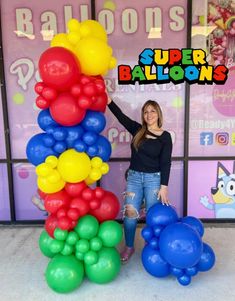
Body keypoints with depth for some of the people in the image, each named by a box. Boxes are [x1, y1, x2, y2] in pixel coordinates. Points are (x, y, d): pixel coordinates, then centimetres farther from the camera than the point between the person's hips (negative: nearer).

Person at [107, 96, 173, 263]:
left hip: (154, 178, -2)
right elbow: (121, 116, -5)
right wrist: (108, 99, -17)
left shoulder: (165, 136, -3)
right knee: (130, 214, 2)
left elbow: (166, 163, -6)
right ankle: (129, 247, 23)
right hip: (134, 177, 3)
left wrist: (164, 186, -11)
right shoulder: (137, 130, 5)